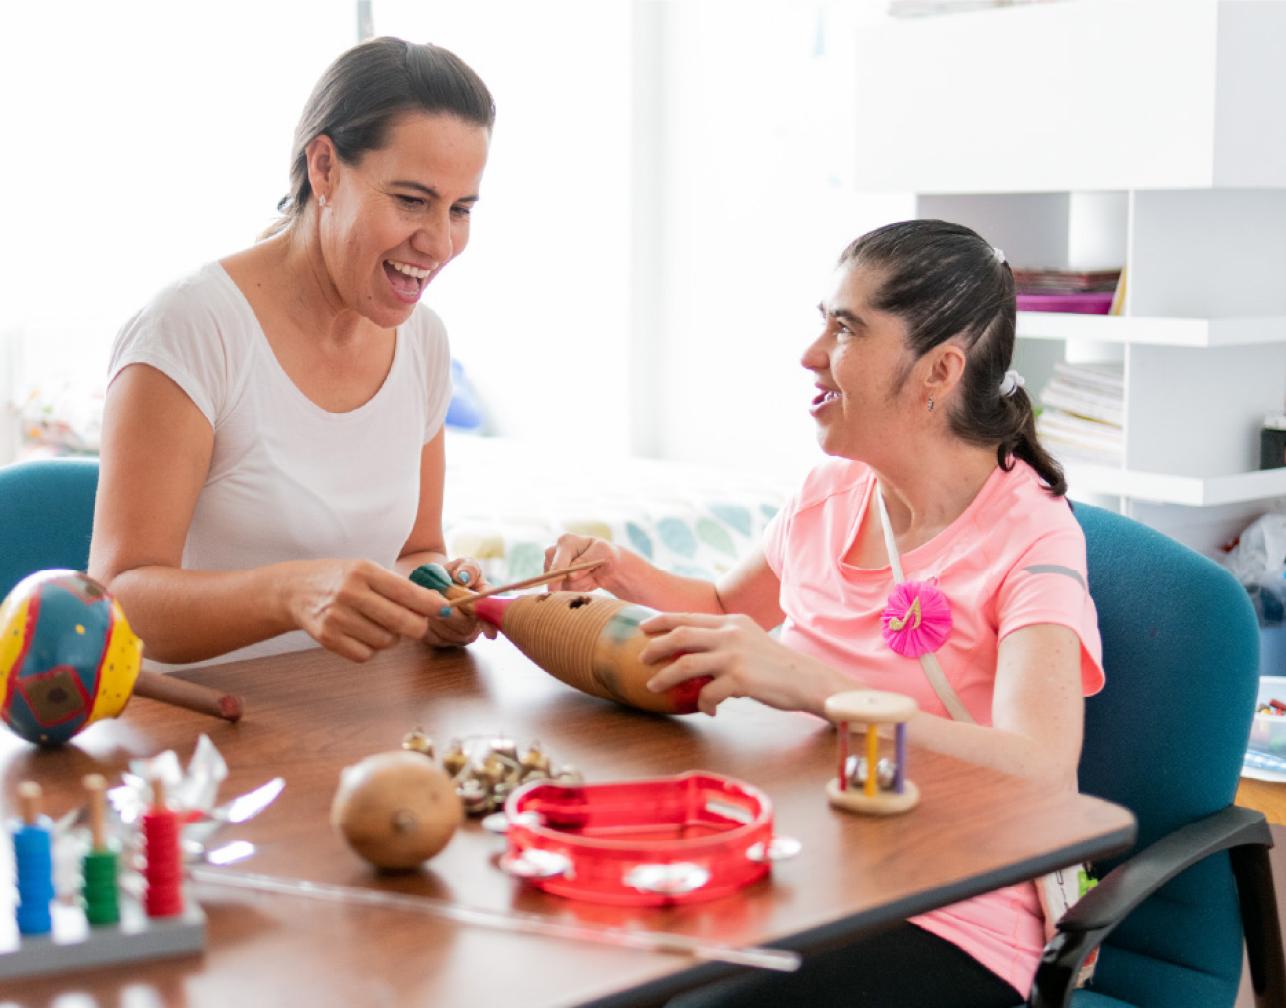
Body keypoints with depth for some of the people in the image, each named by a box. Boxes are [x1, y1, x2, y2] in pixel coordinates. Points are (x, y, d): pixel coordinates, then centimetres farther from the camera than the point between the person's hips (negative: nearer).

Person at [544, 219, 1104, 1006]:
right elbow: (729, 607, 31)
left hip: (952, 926, -6)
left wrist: (810, 684, -34)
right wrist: (623, 575, 10)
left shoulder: (1030, 535, -11)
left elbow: (1039, 773, -27)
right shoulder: (831, 495, 9)